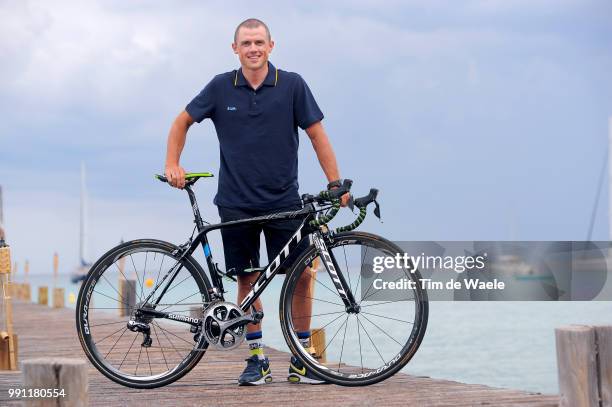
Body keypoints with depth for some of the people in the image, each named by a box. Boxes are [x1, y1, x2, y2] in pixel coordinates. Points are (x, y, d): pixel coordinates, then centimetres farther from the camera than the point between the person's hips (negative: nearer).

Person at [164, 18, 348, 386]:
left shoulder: (292, 85, -3)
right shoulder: (221, 87, 1)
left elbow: (317, 134, -1)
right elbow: (183, 121, 12)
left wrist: (336, 183, -7)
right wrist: (173, 165, 0)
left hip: (284, 201, -1)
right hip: (237, 203, 1)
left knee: (301, 275, -5)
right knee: (248, 279, 4)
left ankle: (302, 359, 6)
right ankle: (257, 359, 14)